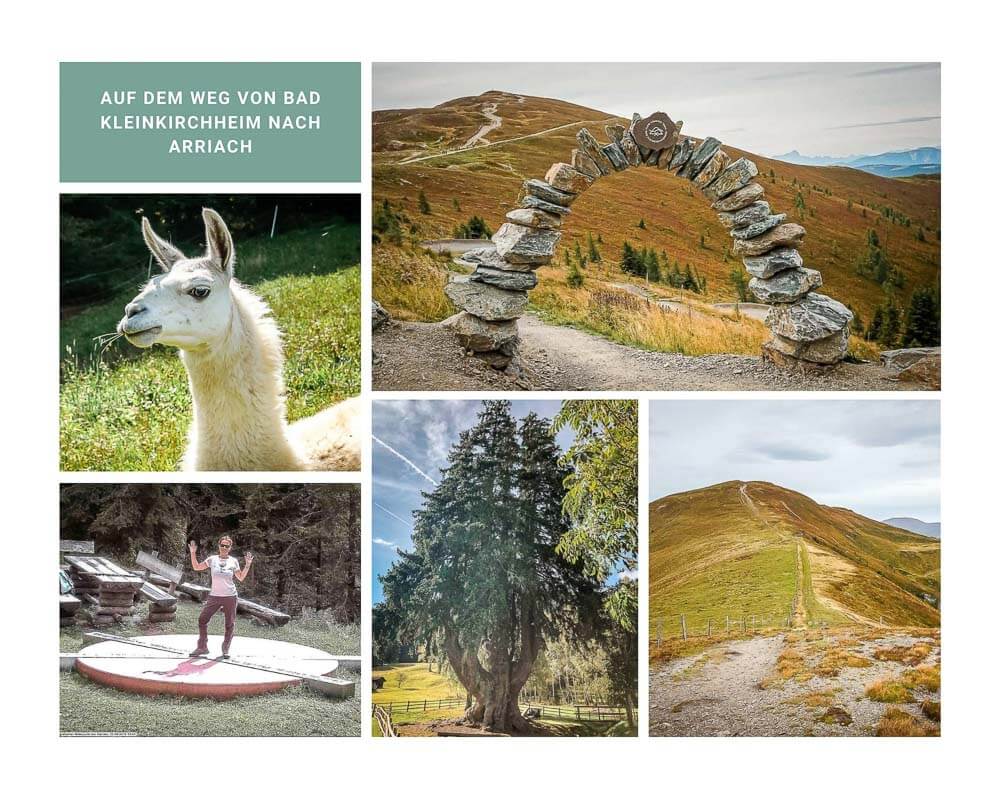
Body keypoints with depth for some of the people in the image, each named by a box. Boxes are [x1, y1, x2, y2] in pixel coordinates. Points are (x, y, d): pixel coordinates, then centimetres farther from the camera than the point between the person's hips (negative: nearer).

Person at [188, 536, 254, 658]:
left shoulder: (233, 561, 2)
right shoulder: (212, 559, 2)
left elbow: (241, 578, 6)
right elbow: (196, 567, 7)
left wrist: (248, 565, -4)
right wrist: (193, 553, -3)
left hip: (230, 596, -1)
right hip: (214, 596, 1)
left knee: (230, 624, 4)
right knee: (202, 619, -4)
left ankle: (225, 649, 18)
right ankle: (202, 647, 7)